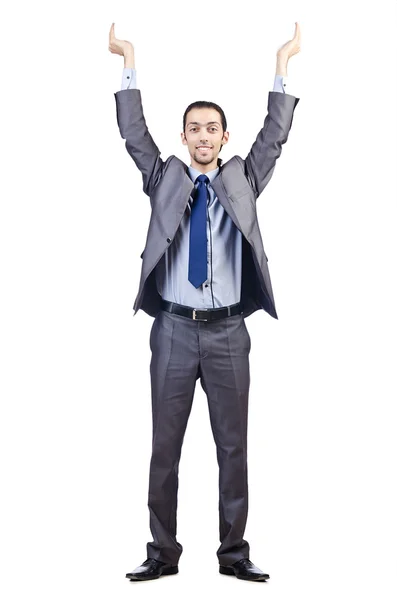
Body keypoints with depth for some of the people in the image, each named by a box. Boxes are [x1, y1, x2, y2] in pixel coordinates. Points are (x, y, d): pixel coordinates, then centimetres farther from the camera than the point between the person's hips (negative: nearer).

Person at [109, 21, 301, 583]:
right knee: (165, 446, 4)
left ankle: (234, 552, 15)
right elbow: (134, 133, 4)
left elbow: (274, 136, 5)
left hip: (228, 331, 1)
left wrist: (283, 67, 3)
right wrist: (129, 64, 0)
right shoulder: (164, 179, 9)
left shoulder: (243, 180, 11)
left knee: (233, 446, 5)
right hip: (174, 329, 0)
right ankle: (163, 553, 14)